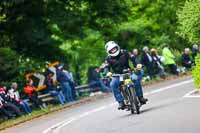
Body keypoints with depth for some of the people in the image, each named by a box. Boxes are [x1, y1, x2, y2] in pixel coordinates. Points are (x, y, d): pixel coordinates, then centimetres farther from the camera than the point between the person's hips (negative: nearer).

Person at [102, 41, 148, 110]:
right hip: (117, 76, 0)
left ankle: (140, 97, -18)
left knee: (136, 79, -31)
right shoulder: (109, 59, 0)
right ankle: (121, 102, -27)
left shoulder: (124, 53, 1)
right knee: (113, 84, -31)